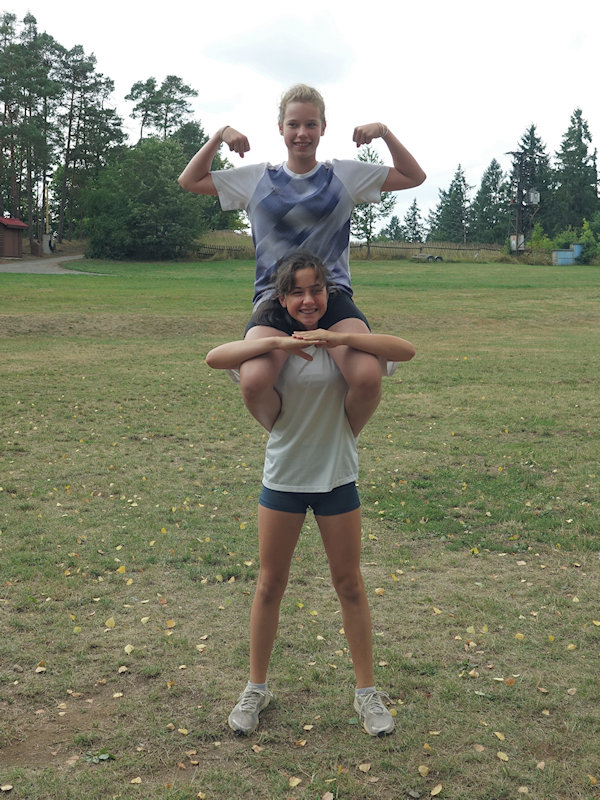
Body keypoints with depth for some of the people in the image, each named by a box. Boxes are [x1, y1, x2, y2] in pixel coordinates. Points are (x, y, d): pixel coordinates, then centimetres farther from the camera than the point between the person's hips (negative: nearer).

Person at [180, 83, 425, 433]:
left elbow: (414, 176, 15)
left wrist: (385, 133, 2)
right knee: (254, 380, -32)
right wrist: (219, 136, 5)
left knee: (368, 376, -31)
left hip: (333, 295, 0)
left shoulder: (345, 175, 12)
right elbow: (190, 181, 19)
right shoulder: (258, 178, 13)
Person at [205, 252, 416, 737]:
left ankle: (367, 691, 26)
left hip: (337, 478, 0)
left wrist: (342, 338, -32)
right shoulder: (273, 344, -6)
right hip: (283, 478, 0)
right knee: (270, 586, 11)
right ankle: (257, 688, 30)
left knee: (350, 586, 10)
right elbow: (214, 358, -21)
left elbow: (407, 351, -20)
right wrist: (279, 342, -33)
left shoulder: (344, 342, -6)